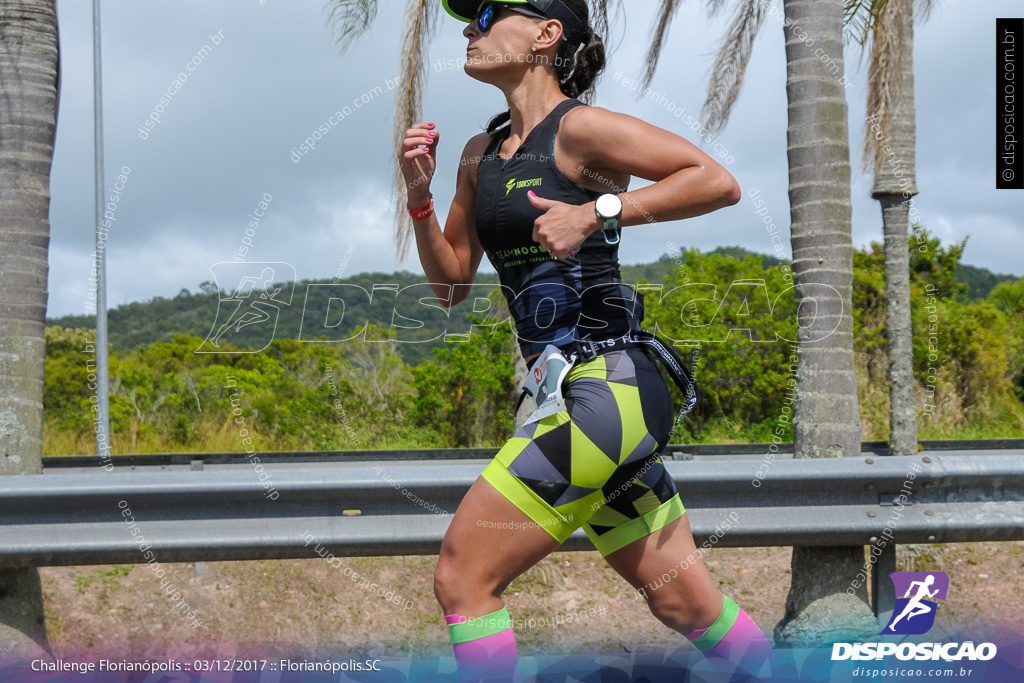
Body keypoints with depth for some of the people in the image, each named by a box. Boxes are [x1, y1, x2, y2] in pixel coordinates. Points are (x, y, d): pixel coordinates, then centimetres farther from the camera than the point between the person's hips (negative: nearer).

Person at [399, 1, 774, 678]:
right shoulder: (482, 154, 16)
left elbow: (718, 182, -16)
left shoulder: (578, 127, -8)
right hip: (577, 393, 9)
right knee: (686, 603, 14)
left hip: (604, 389, -9)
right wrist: (420, 196, 4)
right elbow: (452, 281, 19)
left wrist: (597, 213, -20)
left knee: (462, 577, -7)